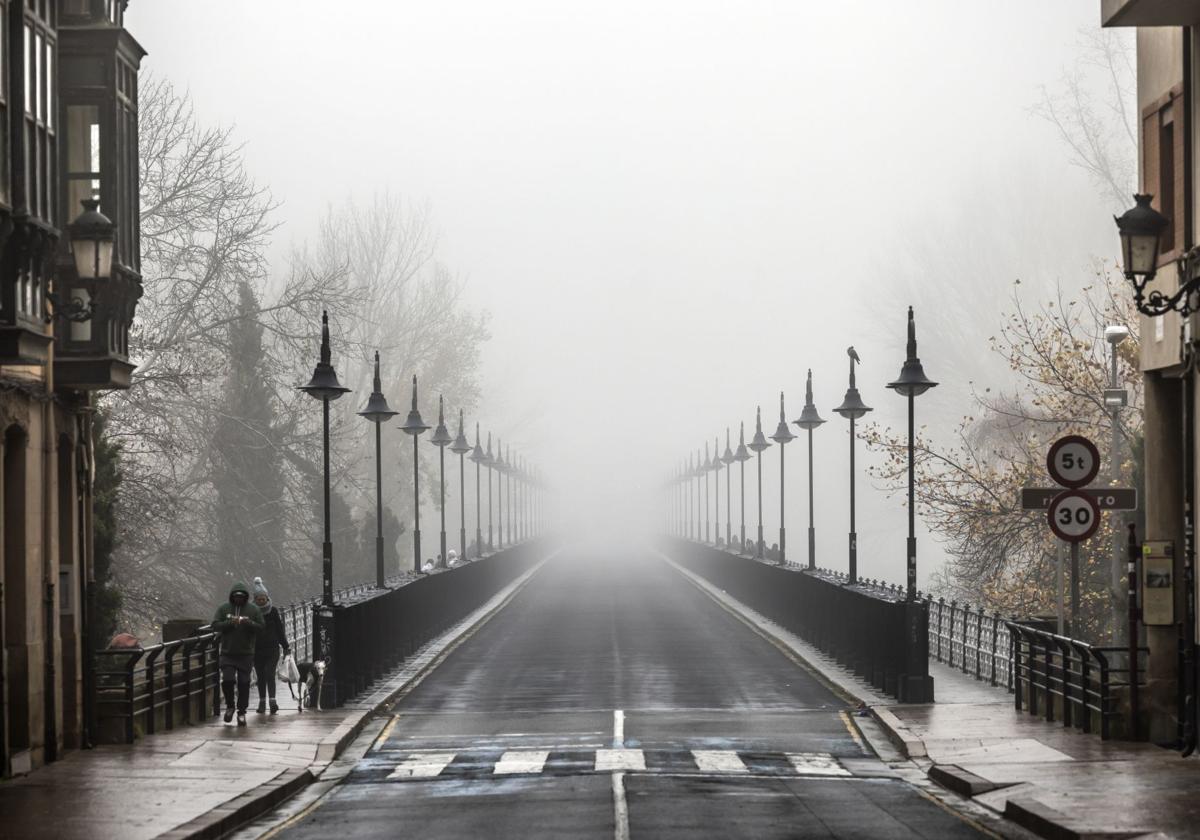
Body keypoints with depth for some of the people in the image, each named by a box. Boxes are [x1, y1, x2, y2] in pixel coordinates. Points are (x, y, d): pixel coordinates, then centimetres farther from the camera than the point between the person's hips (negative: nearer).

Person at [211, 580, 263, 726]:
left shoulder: (253, 610, 3)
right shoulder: (224, 608, 4)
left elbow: (261, 627, 0)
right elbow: (215, 625, -3)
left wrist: (249, 623, -20)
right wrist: (230, 623, -19)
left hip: (246, 654, 0)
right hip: (227, 653, 0)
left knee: (244, 683, 1)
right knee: (227, 680, -11)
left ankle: (242, 713, 11)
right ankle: (229, 706, 13)